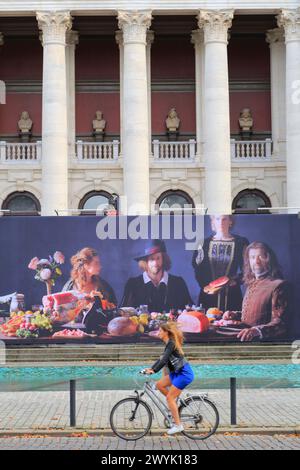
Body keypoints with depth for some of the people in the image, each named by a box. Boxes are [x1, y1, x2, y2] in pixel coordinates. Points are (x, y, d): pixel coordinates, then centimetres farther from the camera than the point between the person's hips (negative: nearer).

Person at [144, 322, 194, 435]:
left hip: (184, 374, -9)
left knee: (169, 397, -8)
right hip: (177, 373, 9)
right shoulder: (169, 344, 14)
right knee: (159, 384, 8)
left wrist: (154, 370, -29)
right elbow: (162, 359, 19)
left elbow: (164, 360, -25)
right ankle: (175, 404, 14)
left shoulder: (171, 343, -15)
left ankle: (178, 425, -1)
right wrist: (151, 368, 13)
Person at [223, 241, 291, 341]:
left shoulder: (278, 285, -8)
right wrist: (235, 315, 12)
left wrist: (256, 330, -34)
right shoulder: (251, 283, 17)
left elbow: (280, 324, -17)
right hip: (245, 339, 7)